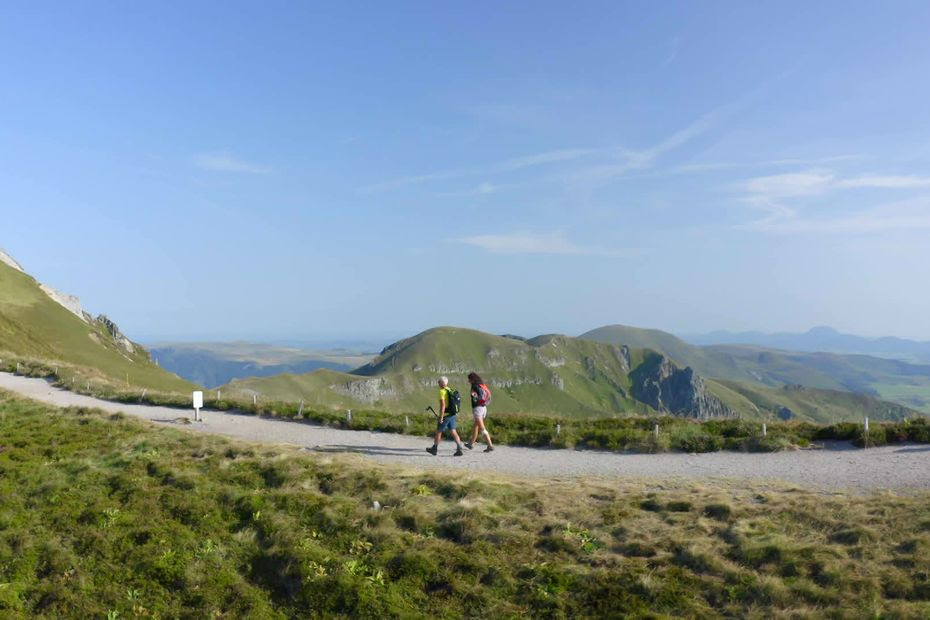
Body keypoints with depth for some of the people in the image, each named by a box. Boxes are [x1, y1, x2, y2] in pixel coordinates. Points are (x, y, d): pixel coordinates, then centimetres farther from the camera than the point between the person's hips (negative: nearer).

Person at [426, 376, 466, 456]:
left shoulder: (442, 391, -14)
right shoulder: (451, 391, 11)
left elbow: (443, 405, -22)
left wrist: (441, 417, -20)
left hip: (445, 415, -7)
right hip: (452, 415, 7)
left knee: (438, 431, 9)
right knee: (453, 432, 3)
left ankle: (434, 449, 22)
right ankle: (459, 449, -9)